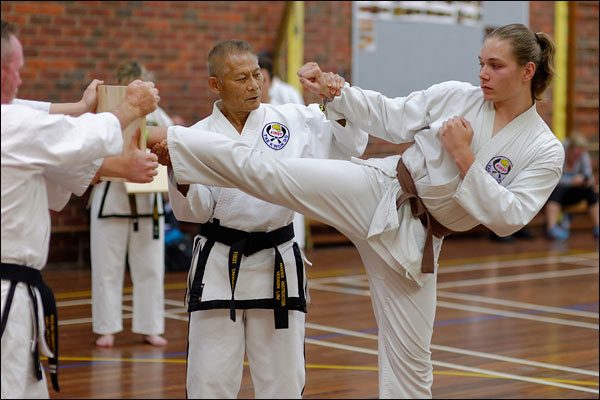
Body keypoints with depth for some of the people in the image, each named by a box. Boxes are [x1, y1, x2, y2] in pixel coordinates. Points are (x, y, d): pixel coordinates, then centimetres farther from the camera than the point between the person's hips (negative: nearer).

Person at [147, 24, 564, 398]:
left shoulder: (545, 151, -6)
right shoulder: (456, 96, -1)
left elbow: (508, 219, -14)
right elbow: (389, 116, 6)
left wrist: (464, 158, -21)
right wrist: (333, 92, -6)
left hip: (413, 239, -1)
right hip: (376, 188, 1)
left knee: (410, 358, 6)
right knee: (266, 169, -16)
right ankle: (170, 141, -10)